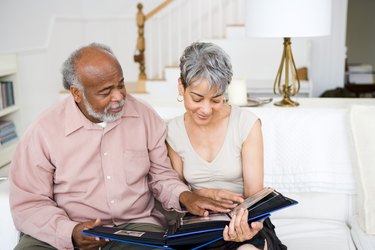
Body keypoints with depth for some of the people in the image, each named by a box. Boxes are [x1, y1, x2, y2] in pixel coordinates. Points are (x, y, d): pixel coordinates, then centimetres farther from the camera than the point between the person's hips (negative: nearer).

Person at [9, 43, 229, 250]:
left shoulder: (145, 117, 2)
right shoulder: (45, 131, -6)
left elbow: (161, 175, 11)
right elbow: (28, 203, -4)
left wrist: (185, 196, -10)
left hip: (135, 225, 1)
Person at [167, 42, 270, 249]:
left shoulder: (247, 123, -9)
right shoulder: (173, 131, 0)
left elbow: (254, 191, -11)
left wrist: (250, 223, -33)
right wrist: (206, 194, -12)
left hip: (243, 219, -2)